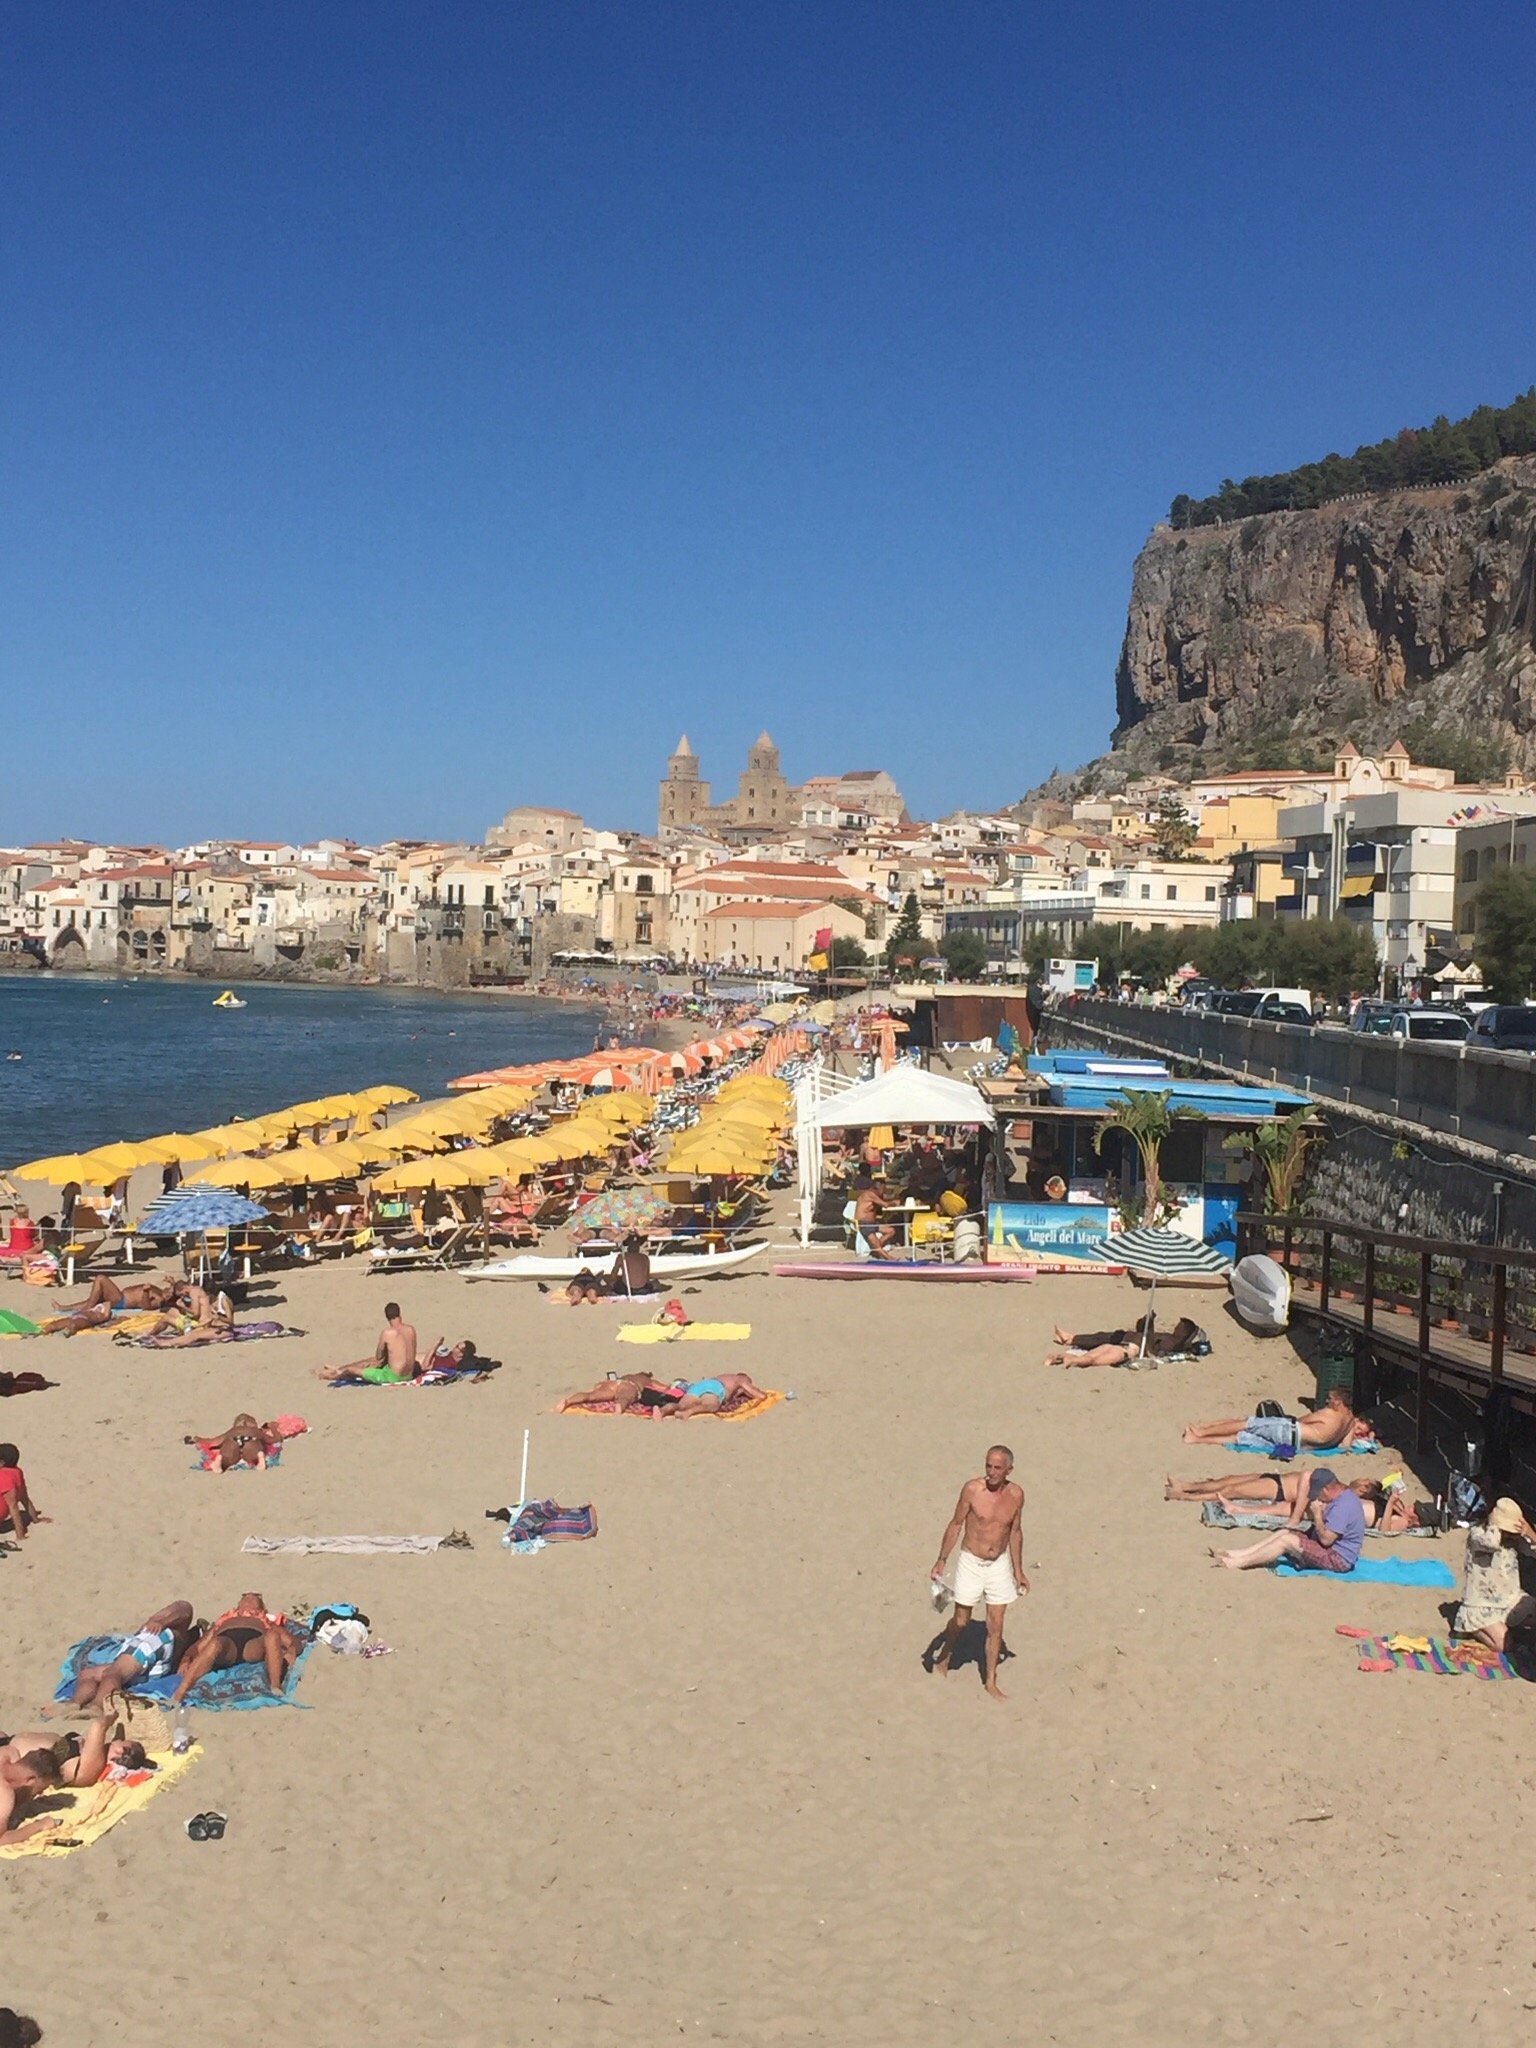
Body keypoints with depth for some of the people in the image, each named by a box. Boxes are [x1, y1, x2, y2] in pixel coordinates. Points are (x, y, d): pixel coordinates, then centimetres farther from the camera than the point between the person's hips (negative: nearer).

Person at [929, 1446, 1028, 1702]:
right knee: (960, 1620, 11)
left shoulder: (1016, 1494, -6)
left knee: (995, 1627, 6)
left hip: (999, 1565, 2)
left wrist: (1018, 1570, 11)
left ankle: (991, 1682, 18)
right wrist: (941, 1560, -7)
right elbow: (956, 1524, -6)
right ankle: (944, 1657, 39)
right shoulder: (972, 1489, -16)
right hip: (971, 1563, -2)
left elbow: (1015, 1532, 7)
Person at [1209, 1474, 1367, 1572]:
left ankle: (1236, 1563, -17)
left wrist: (1317, 1515, -14)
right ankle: (1236, 1555, -4)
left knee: (1287, 1540, -18)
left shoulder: (1343, 1506, -25)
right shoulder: (1344, 1495, 9)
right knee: (1283, 1532, 3)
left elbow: (1326, 1539, -26)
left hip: (1338, 1559, -11)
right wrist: (1315, 1515, -3)